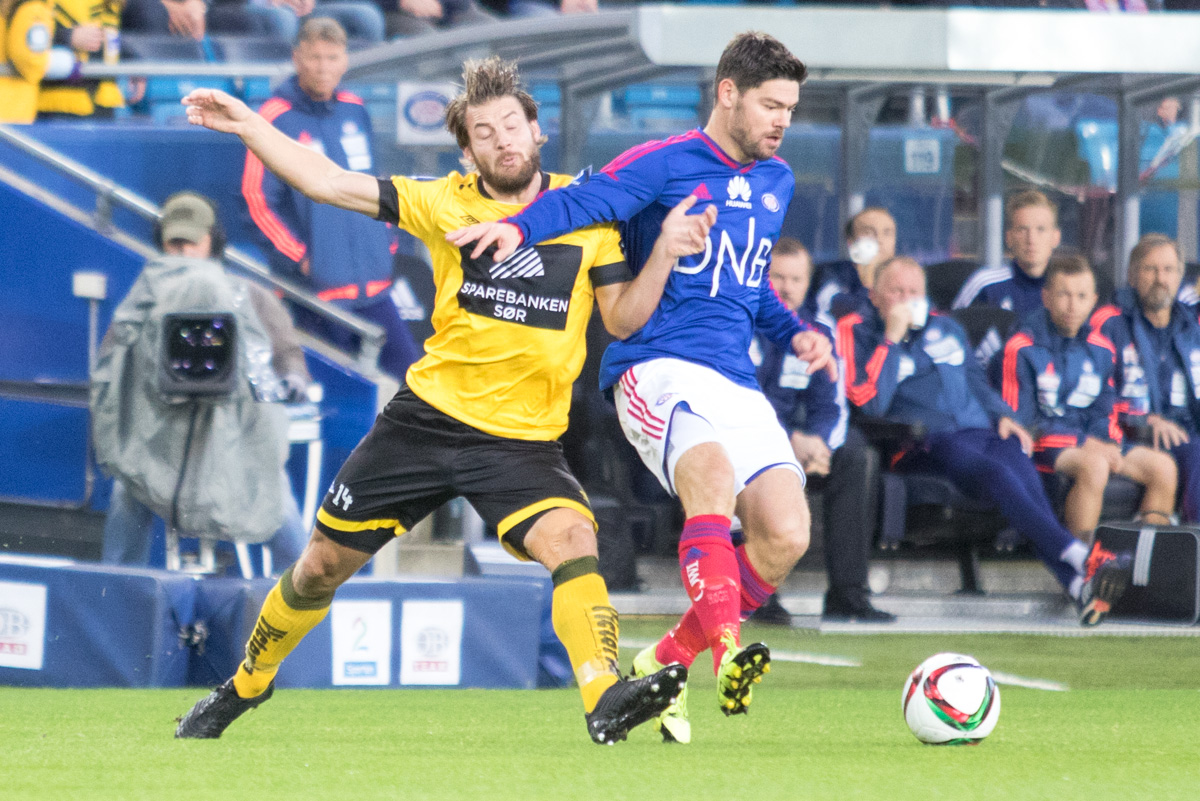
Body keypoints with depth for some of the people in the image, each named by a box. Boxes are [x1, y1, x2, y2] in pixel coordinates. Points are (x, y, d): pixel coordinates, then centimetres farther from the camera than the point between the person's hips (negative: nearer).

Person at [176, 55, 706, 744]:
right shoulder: (448, 203, 0)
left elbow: (623, 318, 0)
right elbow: (329, 183, 0)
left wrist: (663, 255, -17)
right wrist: (247, 125, -7)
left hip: (522, 440, -1)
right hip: (426, 418, 1)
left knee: (572, 539, -30)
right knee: (324, 564, 10)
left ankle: (606, 702, -44)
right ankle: (245, 687, 34)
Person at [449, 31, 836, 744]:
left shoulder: (777, 182, 21)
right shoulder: (663, 165, -2)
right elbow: (585, 202, -17)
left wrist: (794, 332, 17)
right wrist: (519, 226, -36)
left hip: (738, 384, 7)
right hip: (659, 366, -7)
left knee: (786, 535, -10)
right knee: (712, 474, -36)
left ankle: (663, 666, 6)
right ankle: (728, 653, -45)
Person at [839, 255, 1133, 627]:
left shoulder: (946, 329, 29)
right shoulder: (859, 334, 10)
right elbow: (871, 404, -6)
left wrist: (1003, 416, 13)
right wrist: (892, 339, -6)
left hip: (980, 430, 5)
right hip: (924, 443, -5)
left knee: (1020, 468, -32)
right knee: (995, 472, -36)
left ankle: (1079, 585, -50)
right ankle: (1082, 559, -50)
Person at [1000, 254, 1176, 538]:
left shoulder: (1100, 350, 12)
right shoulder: (1023, 349, -8)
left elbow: (1104, 413, 15)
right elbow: (1020, 420, -11)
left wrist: (1108, 444, -9)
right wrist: (1083, 442, -17)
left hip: (1090, 441, 7)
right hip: (1041, 445, -7)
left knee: (1162, 466, -11)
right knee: (1094, 466, -36)